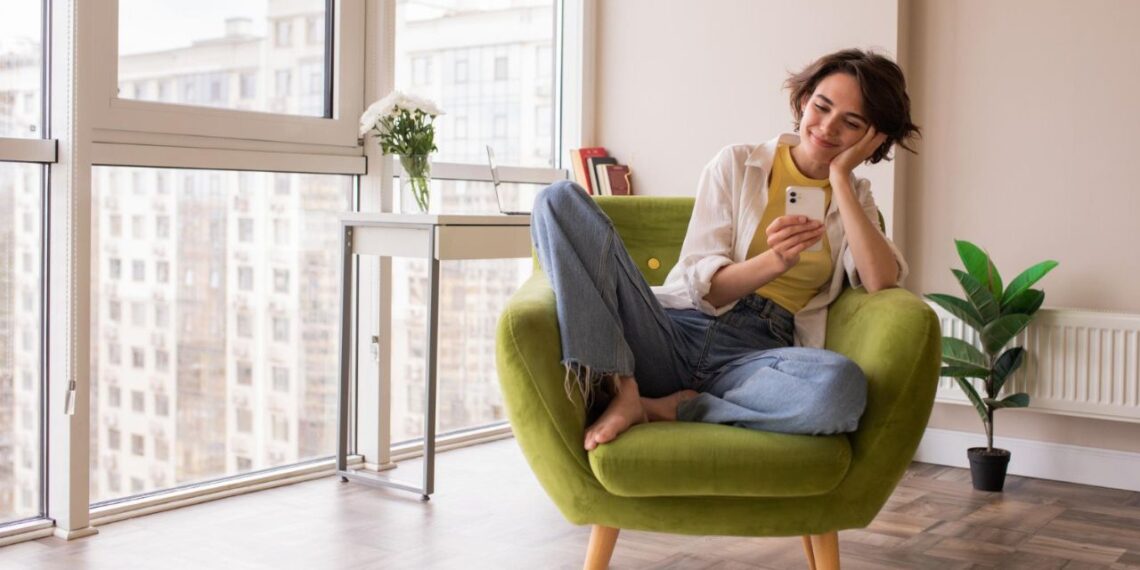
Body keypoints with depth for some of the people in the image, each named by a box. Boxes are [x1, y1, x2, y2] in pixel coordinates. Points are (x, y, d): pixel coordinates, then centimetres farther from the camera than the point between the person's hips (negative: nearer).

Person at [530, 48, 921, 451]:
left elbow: (881, 281, -4)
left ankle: (665, 409, -19)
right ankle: (621, 390, -28)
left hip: (755, 355, 1)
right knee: (561, 199, -19)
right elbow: (703, 285, 2)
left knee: (844, 385, -38)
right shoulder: (738, 164, 11)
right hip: (674, 331, 0)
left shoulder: (854, 197, 18)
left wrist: (841, 177, -2)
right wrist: (774, 262, -17)